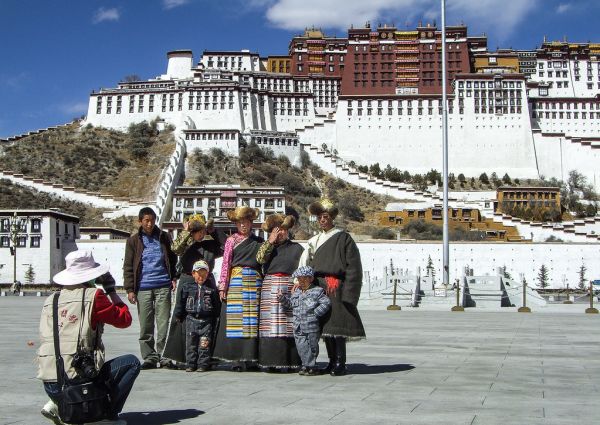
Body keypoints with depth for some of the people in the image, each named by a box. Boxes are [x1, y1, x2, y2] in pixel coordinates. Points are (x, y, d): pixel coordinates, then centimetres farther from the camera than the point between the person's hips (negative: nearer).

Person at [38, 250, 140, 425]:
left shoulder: (50, 301, 11)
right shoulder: (93, 296, -6)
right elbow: (125, 319, 5)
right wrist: (111, 290, 13)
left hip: (49, 386, 7)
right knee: (132, 362, 10)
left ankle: (57, 406, 16)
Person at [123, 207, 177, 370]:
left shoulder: (164, 237, 11)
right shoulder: (134, 240, 9)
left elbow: (173, 259, 15)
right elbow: (128, 266, 8)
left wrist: (174, 278, 2)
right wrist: (130, 289, 1)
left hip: (163, 286, 0)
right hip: (143, 288, 0)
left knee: (163, 323, -2)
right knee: (145, 325, 1)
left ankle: (163, 355, 3)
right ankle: (149, 357, 8)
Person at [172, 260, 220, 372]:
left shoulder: (211, 289, 4)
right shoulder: (187, 287, 6)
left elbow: (216, 306, 7)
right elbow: (181, 303, 10)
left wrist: (215, 319, 3)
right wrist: (178, 315, 8)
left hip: (206, 321, -1)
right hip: (191, 319, 1)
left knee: (204, 344, -2)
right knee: (191, 343, 4)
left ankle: (203, 364, 4)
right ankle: (191, 364, 10)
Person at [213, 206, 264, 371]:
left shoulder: (259, 241, 13)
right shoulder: (231, 240, 8)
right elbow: (226, 264, 3)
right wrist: (223, 286, -3)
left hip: (255, 282, 2)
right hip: (236, 281, -2)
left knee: (253, 319, 0)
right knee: (236, 319, -6)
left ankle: (250, 357, 4)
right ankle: (237, 358, -4)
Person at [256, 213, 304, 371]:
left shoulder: (297, 248, 13)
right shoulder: (267, 247, 19)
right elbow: (260, 258, -1)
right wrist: (270, 242, -5)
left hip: (289, 289, -2)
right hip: (269, 289, 2)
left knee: (289, 327, -8)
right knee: (270, 327, -5)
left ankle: (291, 361, -6)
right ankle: (271, 361, -3)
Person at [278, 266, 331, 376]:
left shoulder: (317, 291, -4)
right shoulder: (296, 292, 14)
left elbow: (326, 303, -10)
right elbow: (290, 303, 21)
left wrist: (316, 313, -15)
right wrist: (282, 298, 5)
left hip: (312, 326, -5)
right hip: (298, 327, 5)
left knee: (312, 345, 3)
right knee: (301, 346, 6)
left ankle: (311, 366, 13)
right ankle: (306, 365, 17)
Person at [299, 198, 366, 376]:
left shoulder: (343, 238, -2)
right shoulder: (315, 240, 16)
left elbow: (353, 267, -7)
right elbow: (307, 264, 17)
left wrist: (348, 293, -14)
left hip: (336, 288, -6)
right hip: (319, 287, 6)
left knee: (337, 324, -8)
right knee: (324, 325, 8)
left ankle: (340, 363, -2)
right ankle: (332, 361, 16)